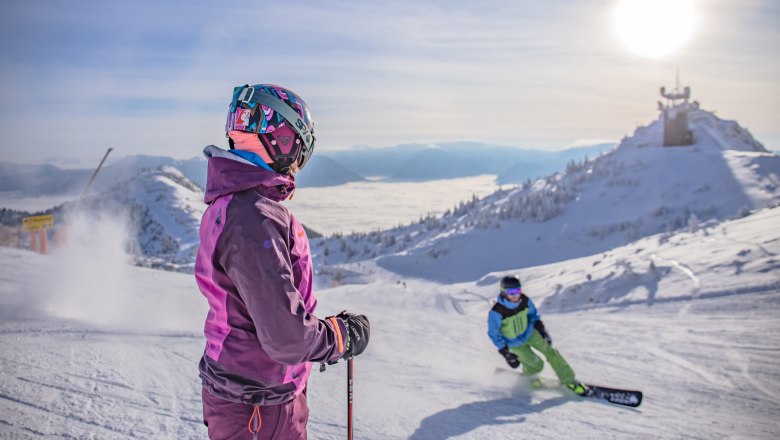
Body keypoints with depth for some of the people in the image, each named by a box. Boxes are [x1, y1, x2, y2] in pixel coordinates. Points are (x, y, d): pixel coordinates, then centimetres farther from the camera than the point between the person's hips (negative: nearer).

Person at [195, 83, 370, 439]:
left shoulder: (231, 202, 6)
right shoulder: (254, 217, -27)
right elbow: (286, 337, -28)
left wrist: (321, 332, 12)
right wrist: (344, 334, -12)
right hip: (258, 408, -9)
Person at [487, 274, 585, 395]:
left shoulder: (524, 300, -20)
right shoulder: (496, 312, -33)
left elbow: (533, 314, 2)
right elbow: (493, 334, -19)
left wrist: (542, 330, -3)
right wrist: (505, 352, -19)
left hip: (529, 333, 4)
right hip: (514, 343, -4)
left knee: (550, 351, -3)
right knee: (536, 364, -4)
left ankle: (568, 380, 13)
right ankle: (528, 377, 31)